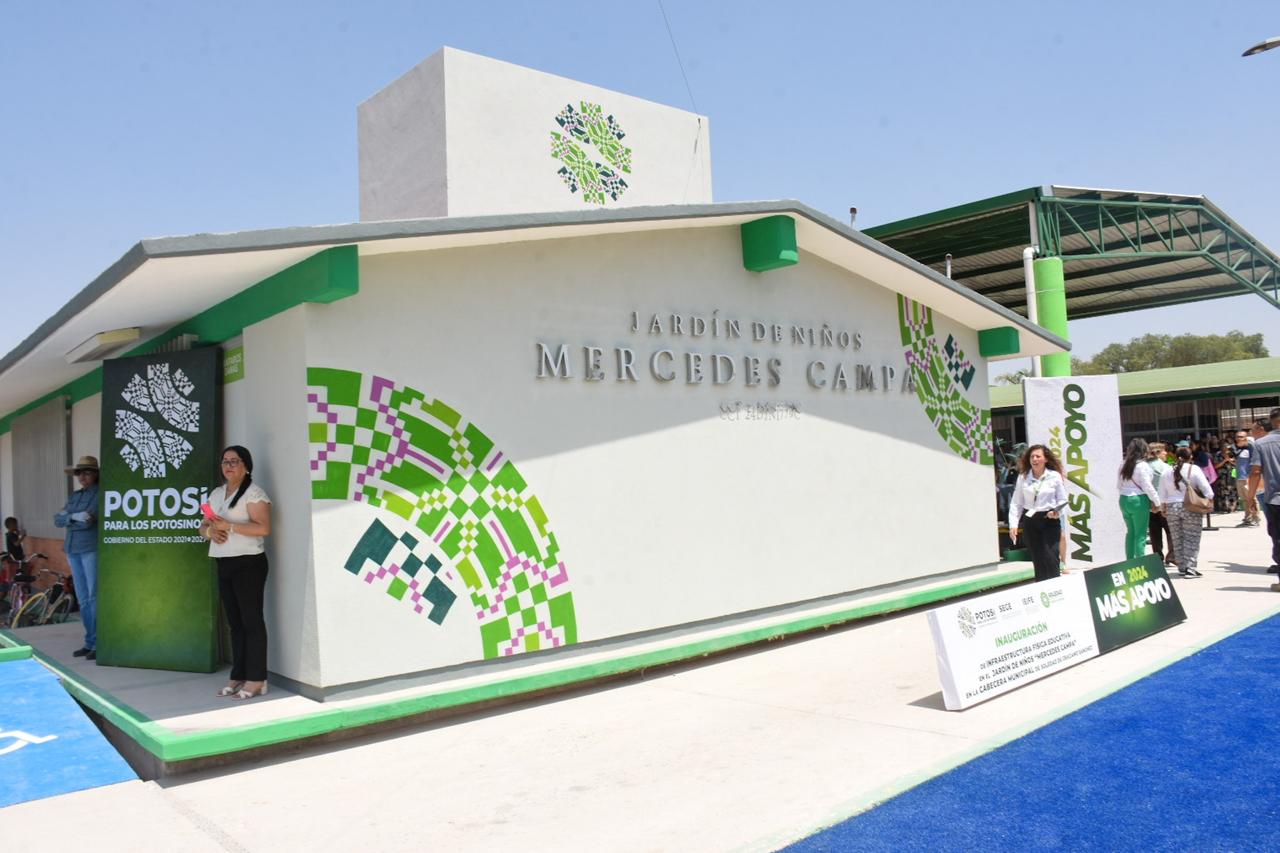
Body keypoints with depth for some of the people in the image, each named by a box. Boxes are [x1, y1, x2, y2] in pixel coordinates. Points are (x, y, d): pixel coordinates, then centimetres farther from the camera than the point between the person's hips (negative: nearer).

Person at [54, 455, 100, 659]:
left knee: (94, 597, -8)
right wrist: (74, 517, -13)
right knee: (83, 599, 9)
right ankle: (90, 642, 15)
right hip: (73, 551, 7)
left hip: (93, 549, -7)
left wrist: (68, 521, -4)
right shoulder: (74, 496, 16)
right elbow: (58, 520, 5)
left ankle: (99, 644, -5)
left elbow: (88, 521, -14)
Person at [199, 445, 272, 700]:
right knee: (235, 622, 10)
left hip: (248, 563, -8)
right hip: (224, 565, 8)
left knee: (252, 621, -5)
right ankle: (238, 676, 16)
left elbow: (264, 528, -17)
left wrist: (228, 526, -20)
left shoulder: (253, 492, -7)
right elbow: (203, 526, 20)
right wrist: (211, 530, -4)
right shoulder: (216, 494, 17)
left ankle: (256, 680, -3)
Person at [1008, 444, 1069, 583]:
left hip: (1050, 521, -2)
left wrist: (1056, 511, -17)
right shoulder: (1023, 477, 2)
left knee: (1050, 558, -10)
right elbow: (1016, 503, 5)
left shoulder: (1055, 476, -3)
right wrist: (1013, 524, -1)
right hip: (1030, 521, 2)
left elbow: (1063, 500, 4)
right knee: (1038, 561, 9)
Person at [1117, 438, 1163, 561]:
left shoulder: (1123, 465, 7)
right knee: (1141, 534, -1)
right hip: (1139, 501, -6)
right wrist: (1157, 502, -4)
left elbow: (1118, 485, 12)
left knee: (1130, 532, 15)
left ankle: (1129, 561, 19)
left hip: (1124, 500, 6)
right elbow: (1147, 487, -12)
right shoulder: (1142, 465, -12)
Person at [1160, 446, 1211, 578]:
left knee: (1177, 539, 10)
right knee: (1191, 538, -1)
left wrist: (1164, 509, 16)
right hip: (1190, 507, -3)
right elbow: (1207, 490, -10)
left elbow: (1162, 495, 8)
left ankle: (1182, 567, 14)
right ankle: (1190, 568, -7)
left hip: (1171, 508, 3)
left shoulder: (1167, 472, 5)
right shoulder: (1194, 469, -5)